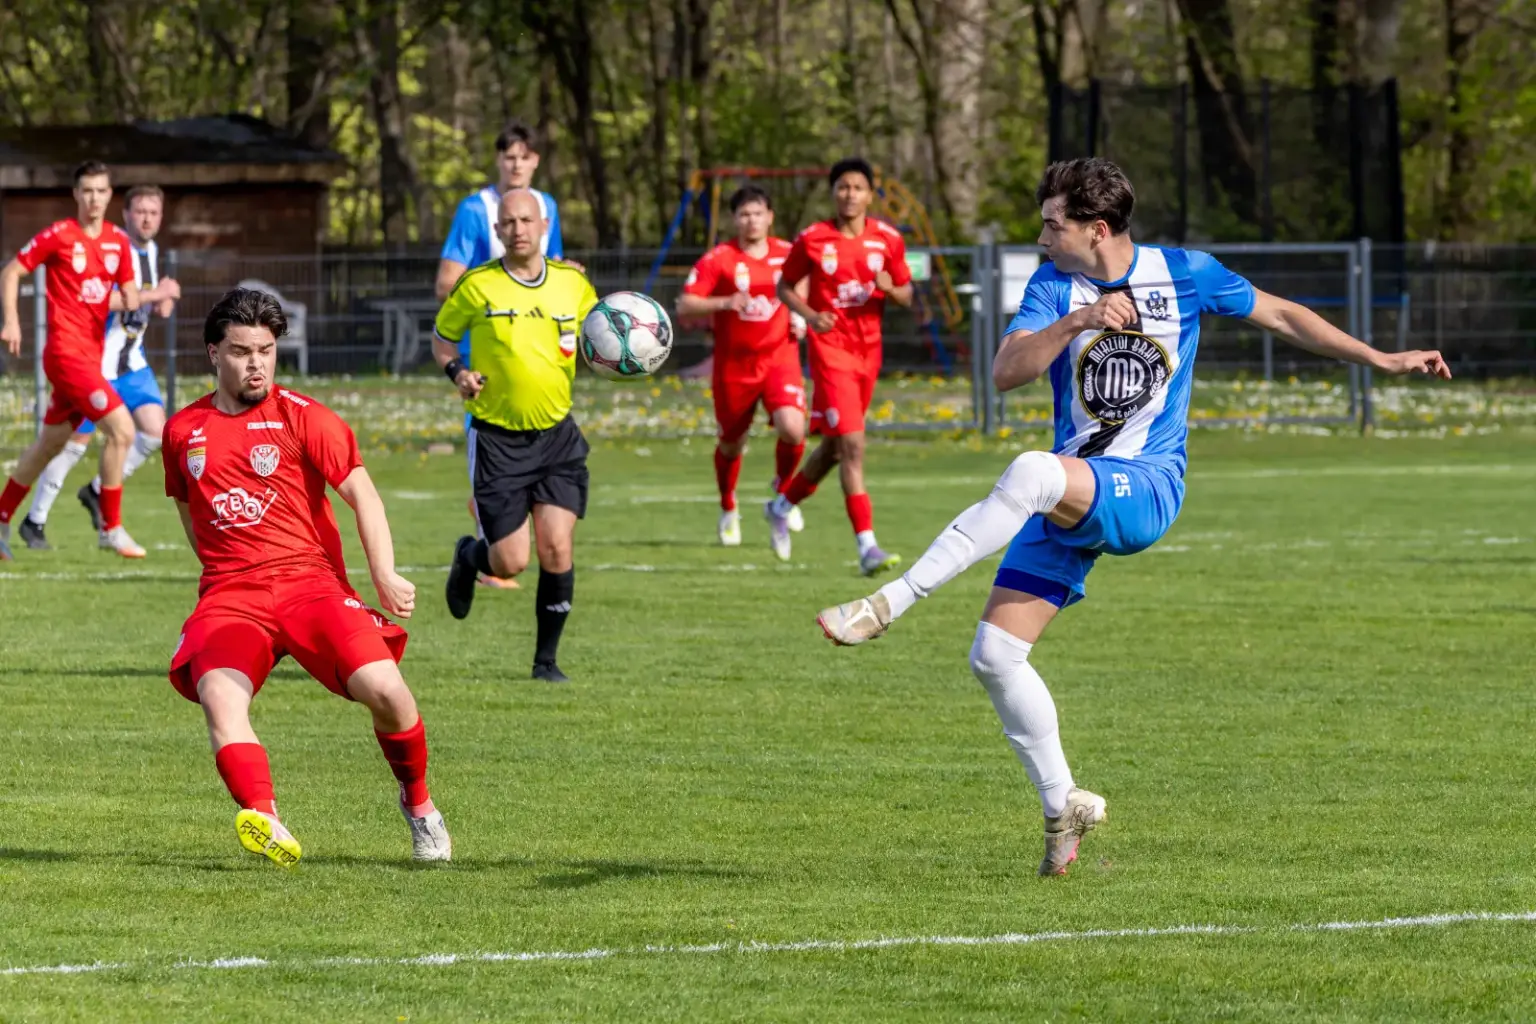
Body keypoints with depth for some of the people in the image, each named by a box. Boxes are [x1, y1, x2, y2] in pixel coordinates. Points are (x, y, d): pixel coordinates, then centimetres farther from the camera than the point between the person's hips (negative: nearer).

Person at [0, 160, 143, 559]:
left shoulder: (118, 241, 8)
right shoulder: (59, 235, -8)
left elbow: (128, 291, 12)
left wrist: (134, 304, -12)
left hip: (92, 353, 7)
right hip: (66, 351, -7)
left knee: (51, 442, 16)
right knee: (121, 429, -17)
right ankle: (111, 529, -7)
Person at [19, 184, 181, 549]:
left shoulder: (152, 251, 8)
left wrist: (163, 304, -2)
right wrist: (156, 294, -30)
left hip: (132, 362, 7)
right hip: (96, 363, -7)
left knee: (155, 430, -7)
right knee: (75, 441, -1)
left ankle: (97, 492, 12)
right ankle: (34, 520, 13)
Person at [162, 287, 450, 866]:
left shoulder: (302, 418, 3)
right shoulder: (182, 431, 14)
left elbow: (362, 494, -1)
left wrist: (384, 574, -12)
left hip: (309, 580, -2)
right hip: (229, 595, 2)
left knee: (382, 687, -22)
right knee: (218, 694, -30)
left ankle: (417, 802, 7)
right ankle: (265, 824, -46)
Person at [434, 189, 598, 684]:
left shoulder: (573, 283, 2)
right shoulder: (477, 286, -6)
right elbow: (442, 337, 8)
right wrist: (456, 371, -12)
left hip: (556, 434, 2)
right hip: (497, 438, -2)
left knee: (556, 550, -9)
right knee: (510, 562, -5)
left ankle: (547, 658, 8)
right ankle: (469, 556, 33)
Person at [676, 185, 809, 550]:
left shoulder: (787, 254, 2)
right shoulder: (718, 259, -9)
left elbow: (803, 283, 24)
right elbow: (684, 306, -14)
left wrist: (799, 315, 6)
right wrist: (724, 303, -30)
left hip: (780, 358, 1)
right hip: (734, 365, -1)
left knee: (793, 429, -22)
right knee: (731, 443, 12)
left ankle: (784, 490, 9)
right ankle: (728, 511, 40)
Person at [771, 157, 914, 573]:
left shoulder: (888, 239, 2)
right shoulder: (812, 240, -5)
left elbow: (906, 296, 10)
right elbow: (784, 287, 7)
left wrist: (890, 288, -14)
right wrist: (810, 315, -12)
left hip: (869, 351, 5)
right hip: (831, 349, -5)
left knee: (835, 448, 15)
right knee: (853, 446, -15)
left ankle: (782, 506, 40)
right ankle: (867, 546, -17)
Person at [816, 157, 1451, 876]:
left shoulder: (1184, 274, 0)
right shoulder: (1054, 284, 4)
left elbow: (1279, 315, 14)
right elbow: (1006, 372, -10)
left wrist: (1380, 360, 14)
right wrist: (1075, 321, -25)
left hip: (1144, 488, -4)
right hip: (1069, 500, 4)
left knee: (1033, 473, -37)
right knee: (995, 655, -6)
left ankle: (890, 603, -37)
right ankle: (1063, 808, 12)